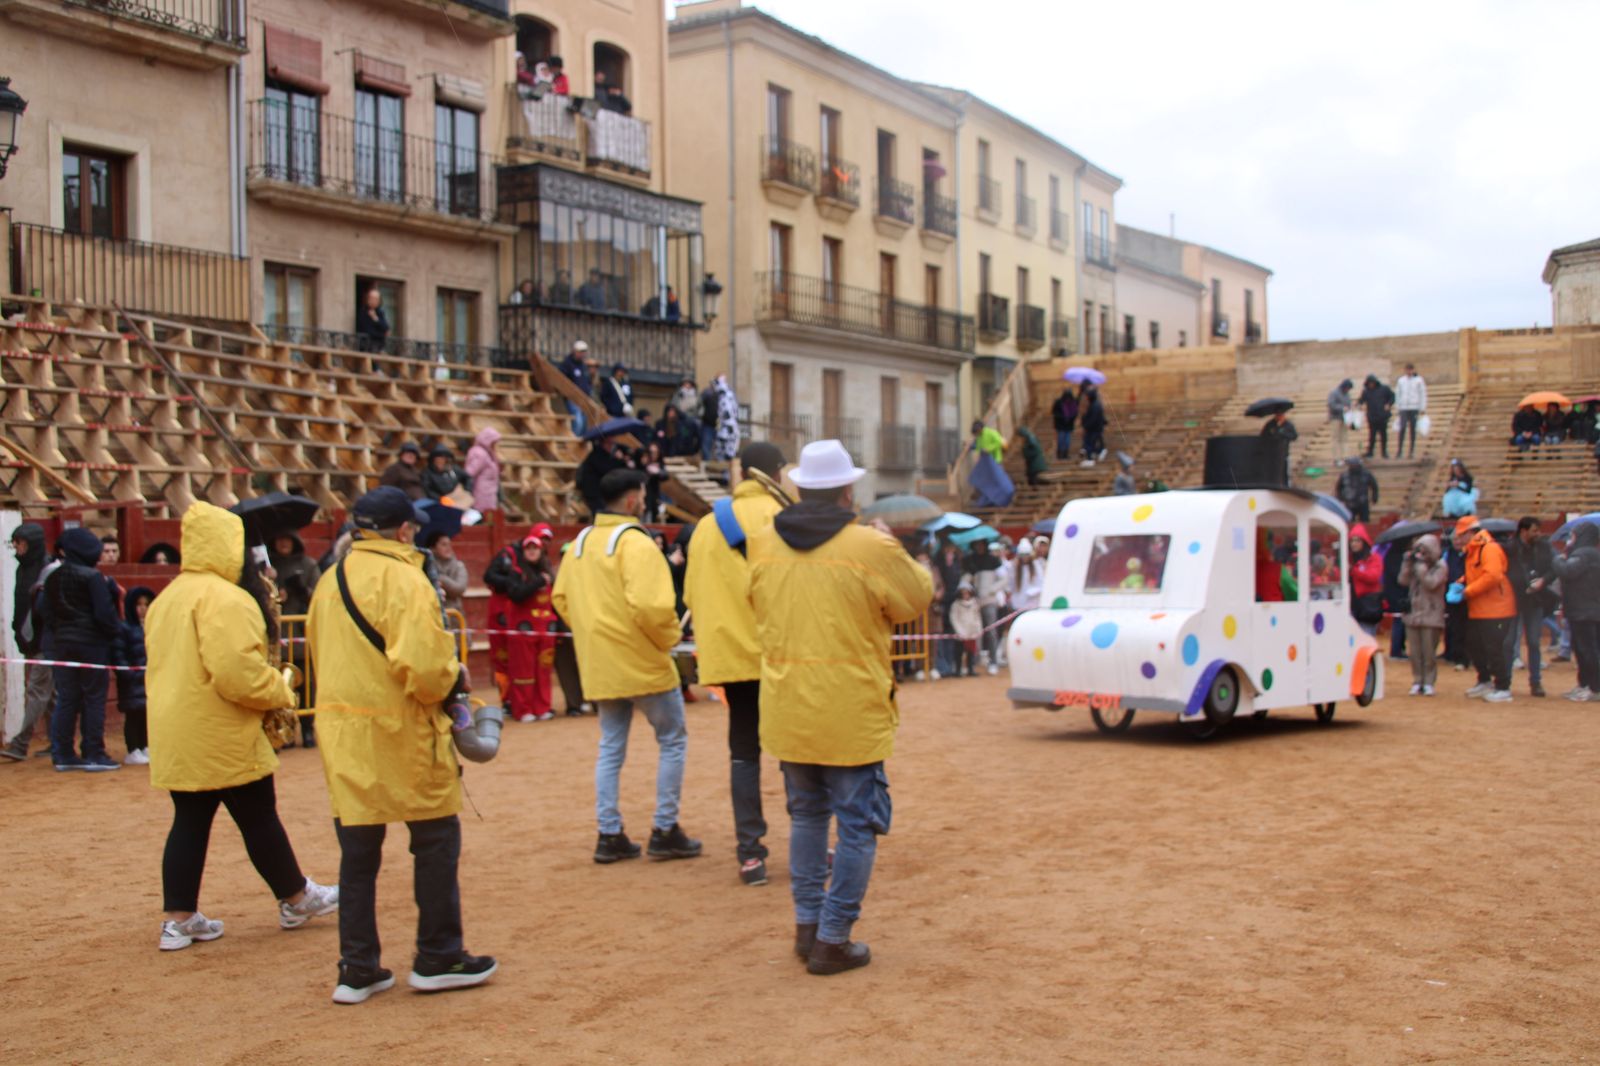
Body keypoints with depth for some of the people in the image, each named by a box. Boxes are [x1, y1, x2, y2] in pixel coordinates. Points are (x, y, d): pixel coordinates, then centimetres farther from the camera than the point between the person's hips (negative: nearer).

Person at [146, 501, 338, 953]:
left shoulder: (168, 598, 14)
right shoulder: (224, 598, -17)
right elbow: (236, 670, -26)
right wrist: (280, 693, -10)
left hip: (174, 732, 9)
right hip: (220, 734, -9)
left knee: (190, 821, 12)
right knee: (259, 817, 5)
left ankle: (178, 920, 13)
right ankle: (296, 900, 20)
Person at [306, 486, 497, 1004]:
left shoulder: (330, 581, 10)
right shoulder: (403, 578, -14)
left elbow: (319, 651, 16)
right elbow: (422, 665, -24)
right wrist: (457, 679, -4)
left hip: (341, 728, 7)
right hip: (399, 729, -7)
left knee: (357, 849, 12)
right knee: (436, 839, 7)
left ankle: (357, 969, 16)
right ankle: (438, 958, 14)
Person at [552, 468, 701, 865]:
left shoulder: (581, 542, 9)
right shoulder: (635, 542, -16)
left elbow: (561, 599, 14)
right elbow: (650, 606, -26)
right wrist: (670, 637, -10)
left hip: (599, 664, 7)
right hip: (643, 663, -7)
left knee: (610, 748, 15)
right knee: (673, 741, 8)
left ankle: (609, 835, 15)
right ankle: (665, 831, 10)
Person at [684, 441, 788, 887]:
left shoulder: (707, 524, 12)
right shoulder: (779, 515, -5)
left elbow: (692, 595, 12)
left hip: (726, 653, 5)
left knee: (743, 751, 9)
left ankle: (749, 851, 6)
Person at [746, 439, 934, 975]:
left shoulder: (763, 544, 0)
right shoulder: (872, 548, -13)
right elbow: (917, 599, 2)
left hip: (787, 711, 5)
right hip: (851, 714, -5)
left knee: (807, 815, 20)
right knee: (857, 825, 7)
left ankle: (807, 925, 25)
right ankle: (833, 940, 8)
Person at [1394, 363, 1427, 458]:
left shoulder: (1419, 380, 2)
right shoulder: (1401, 381, 9)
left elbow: (1423, 395, 2)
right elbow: (1397, 394, 13)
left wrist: (1422, 409, -4)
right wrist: (1397, 407, 7)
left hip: (1414, 408, -1)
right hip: (1404, 408, 1)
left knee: (1413, 429, 1)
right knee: (1402, 429, -8)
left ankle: (1412, 451, 5)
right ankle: (1399, 450, -6)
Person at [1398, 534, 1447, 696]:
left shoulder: (1440, 567, -3)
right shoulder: (1416, 565, 11)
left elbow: (1431, 583, -17)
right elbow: (1403, 581, 1)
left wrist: (1421, 565, -17)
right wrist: (1407, 562, -4)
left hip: (1431, 615, -5)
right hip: (1413, 614, 5)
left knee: (1429, 652, -2)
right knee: (1414, 652, 6)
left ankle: (1429, 683, 5)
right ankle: (1417, 682, 12)